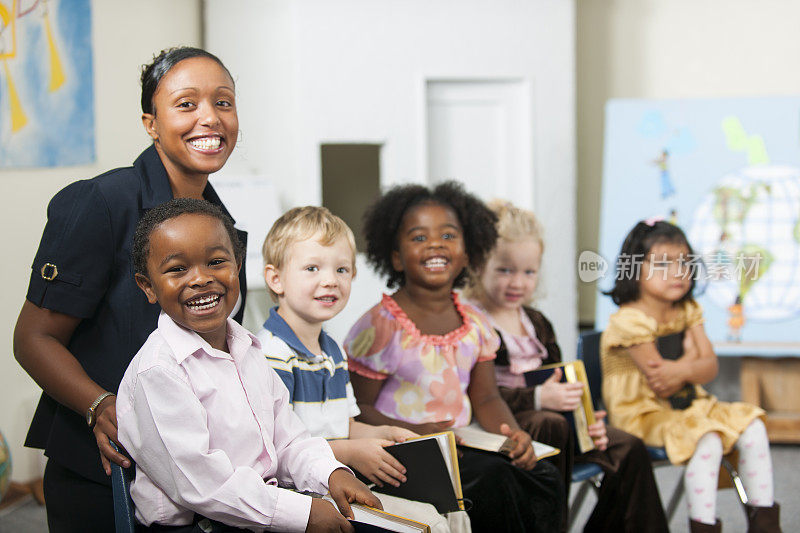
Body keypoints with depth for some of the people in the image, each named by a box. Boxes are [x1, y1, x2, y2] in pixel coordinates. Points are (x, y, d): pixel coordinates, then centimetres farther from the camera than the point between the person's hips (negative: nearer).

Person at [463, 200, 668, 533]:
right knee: (551, 424, -38)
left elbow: (560, 385, 21)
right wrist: (538, 399, -28)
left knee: (628, 449, -7)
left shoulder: (536, 322, 19)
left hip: (547, 421, 8)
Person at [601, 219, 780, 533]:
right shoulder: (630, 321, -18)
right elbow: (662, 387, -20)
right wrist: (691, 355, -11)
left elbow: (710, 367, -3)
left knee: (751, 426, -4)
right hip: (643, 413, -8)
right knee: (707, 439, -30)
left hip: (688, 405, 8)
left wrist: (682, 370, -23)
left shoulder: (688, 312, 7)